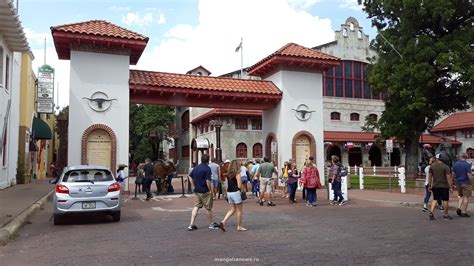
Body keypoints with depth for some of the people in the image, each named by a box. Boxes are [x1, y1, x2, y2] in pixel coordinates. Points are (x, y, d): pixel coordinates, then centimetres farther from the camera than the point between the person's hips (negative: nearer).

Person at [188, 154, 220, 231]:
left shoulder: (196, 168, 9)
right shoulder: (207, 168, -15)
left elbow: (191, 177, 18)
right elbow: (208, 181, -21)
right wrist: (210, 190, -10)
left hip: (196, 191, 7)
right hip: (205, 192, -7)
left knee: (196, 207, 9)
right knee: (209, 208, 8)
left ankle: (192, 224, 3)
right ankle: (211, 224, 22)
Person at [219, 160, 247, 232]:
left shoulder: (228, 174, 9)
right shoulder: (237, 174, -12)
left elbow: (228, 184, 13)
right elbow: (239, 186, -16)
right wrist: (242, 185, 4)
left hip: (229, 192, 7)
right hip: (236, 192, -7)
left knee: (232, 209, 16)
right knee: (239, 210, 6)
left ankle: (223, 222, 1)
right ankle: (239, 226, 12)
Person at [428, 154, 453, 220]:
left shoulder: (432, 166, 2)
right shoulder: (446, 167, -10)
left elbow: (430, 177, 7)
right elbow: (448, 178, -11)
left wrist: (430, 185, 15)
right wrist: (450, 187, -5)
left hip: (435, 186, 3)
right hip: (444, 186, -3)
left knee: (435, 199, 9)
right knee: (445, 200, 8)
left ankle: (431, 212, -8)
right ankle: (446, 215, 16)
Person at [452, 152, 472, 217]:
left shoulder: (455, 164, 3)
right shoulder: (467, 165, -12)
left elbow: (453, 174, 6)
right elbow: (469, 175, -17)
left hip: (458, 183, 5)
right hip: (466, 183, -5)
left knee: (461, 196, 19)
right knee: (466, 197, 2)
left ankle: (459, 208, 2)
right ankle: (464, 212, 2)